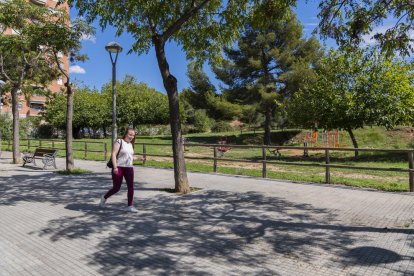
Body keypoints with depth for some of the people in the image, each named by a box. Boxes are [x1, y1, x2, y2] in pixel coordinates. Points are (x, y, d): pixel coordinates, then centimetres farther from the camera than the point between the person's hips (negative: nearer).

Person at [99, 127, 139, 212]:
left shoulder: (130, 144, 15)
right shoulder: (119, 142, -7)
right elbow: (113, 154, -15)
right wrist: (115, 167, -22)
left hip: (129, 168, 6)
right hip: (119, 168, -6)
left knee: (131, 187, -4)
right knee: (116, 188, 3)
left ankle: (130, 206, 3)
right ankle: (104, 197, 31)